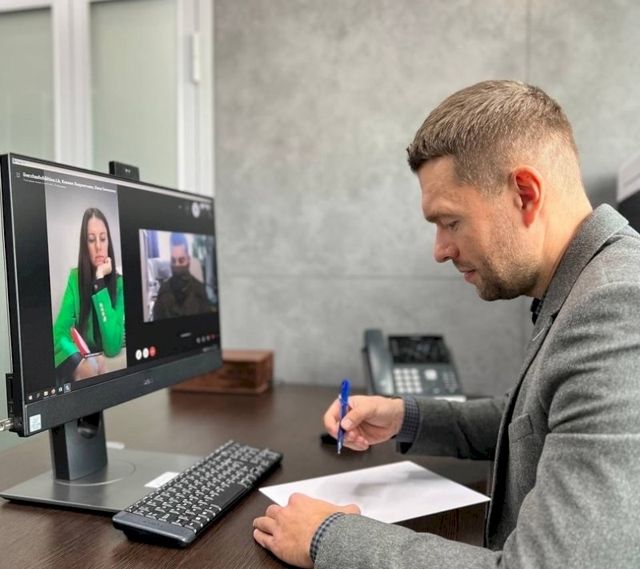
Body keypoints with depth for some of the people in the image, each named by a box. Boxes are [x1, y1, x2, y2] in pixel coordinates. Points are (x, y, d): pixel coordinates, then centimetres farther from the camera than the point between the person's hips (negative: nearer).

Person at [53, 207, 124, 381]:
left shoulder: (119, 283, -9)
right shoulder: (75, 278, -4)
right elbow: (59, 333, -9)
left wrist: (100, 280, -19)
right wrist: (79, 362, -30)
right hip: (82, 366, 1)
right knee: (87, 369, -26)